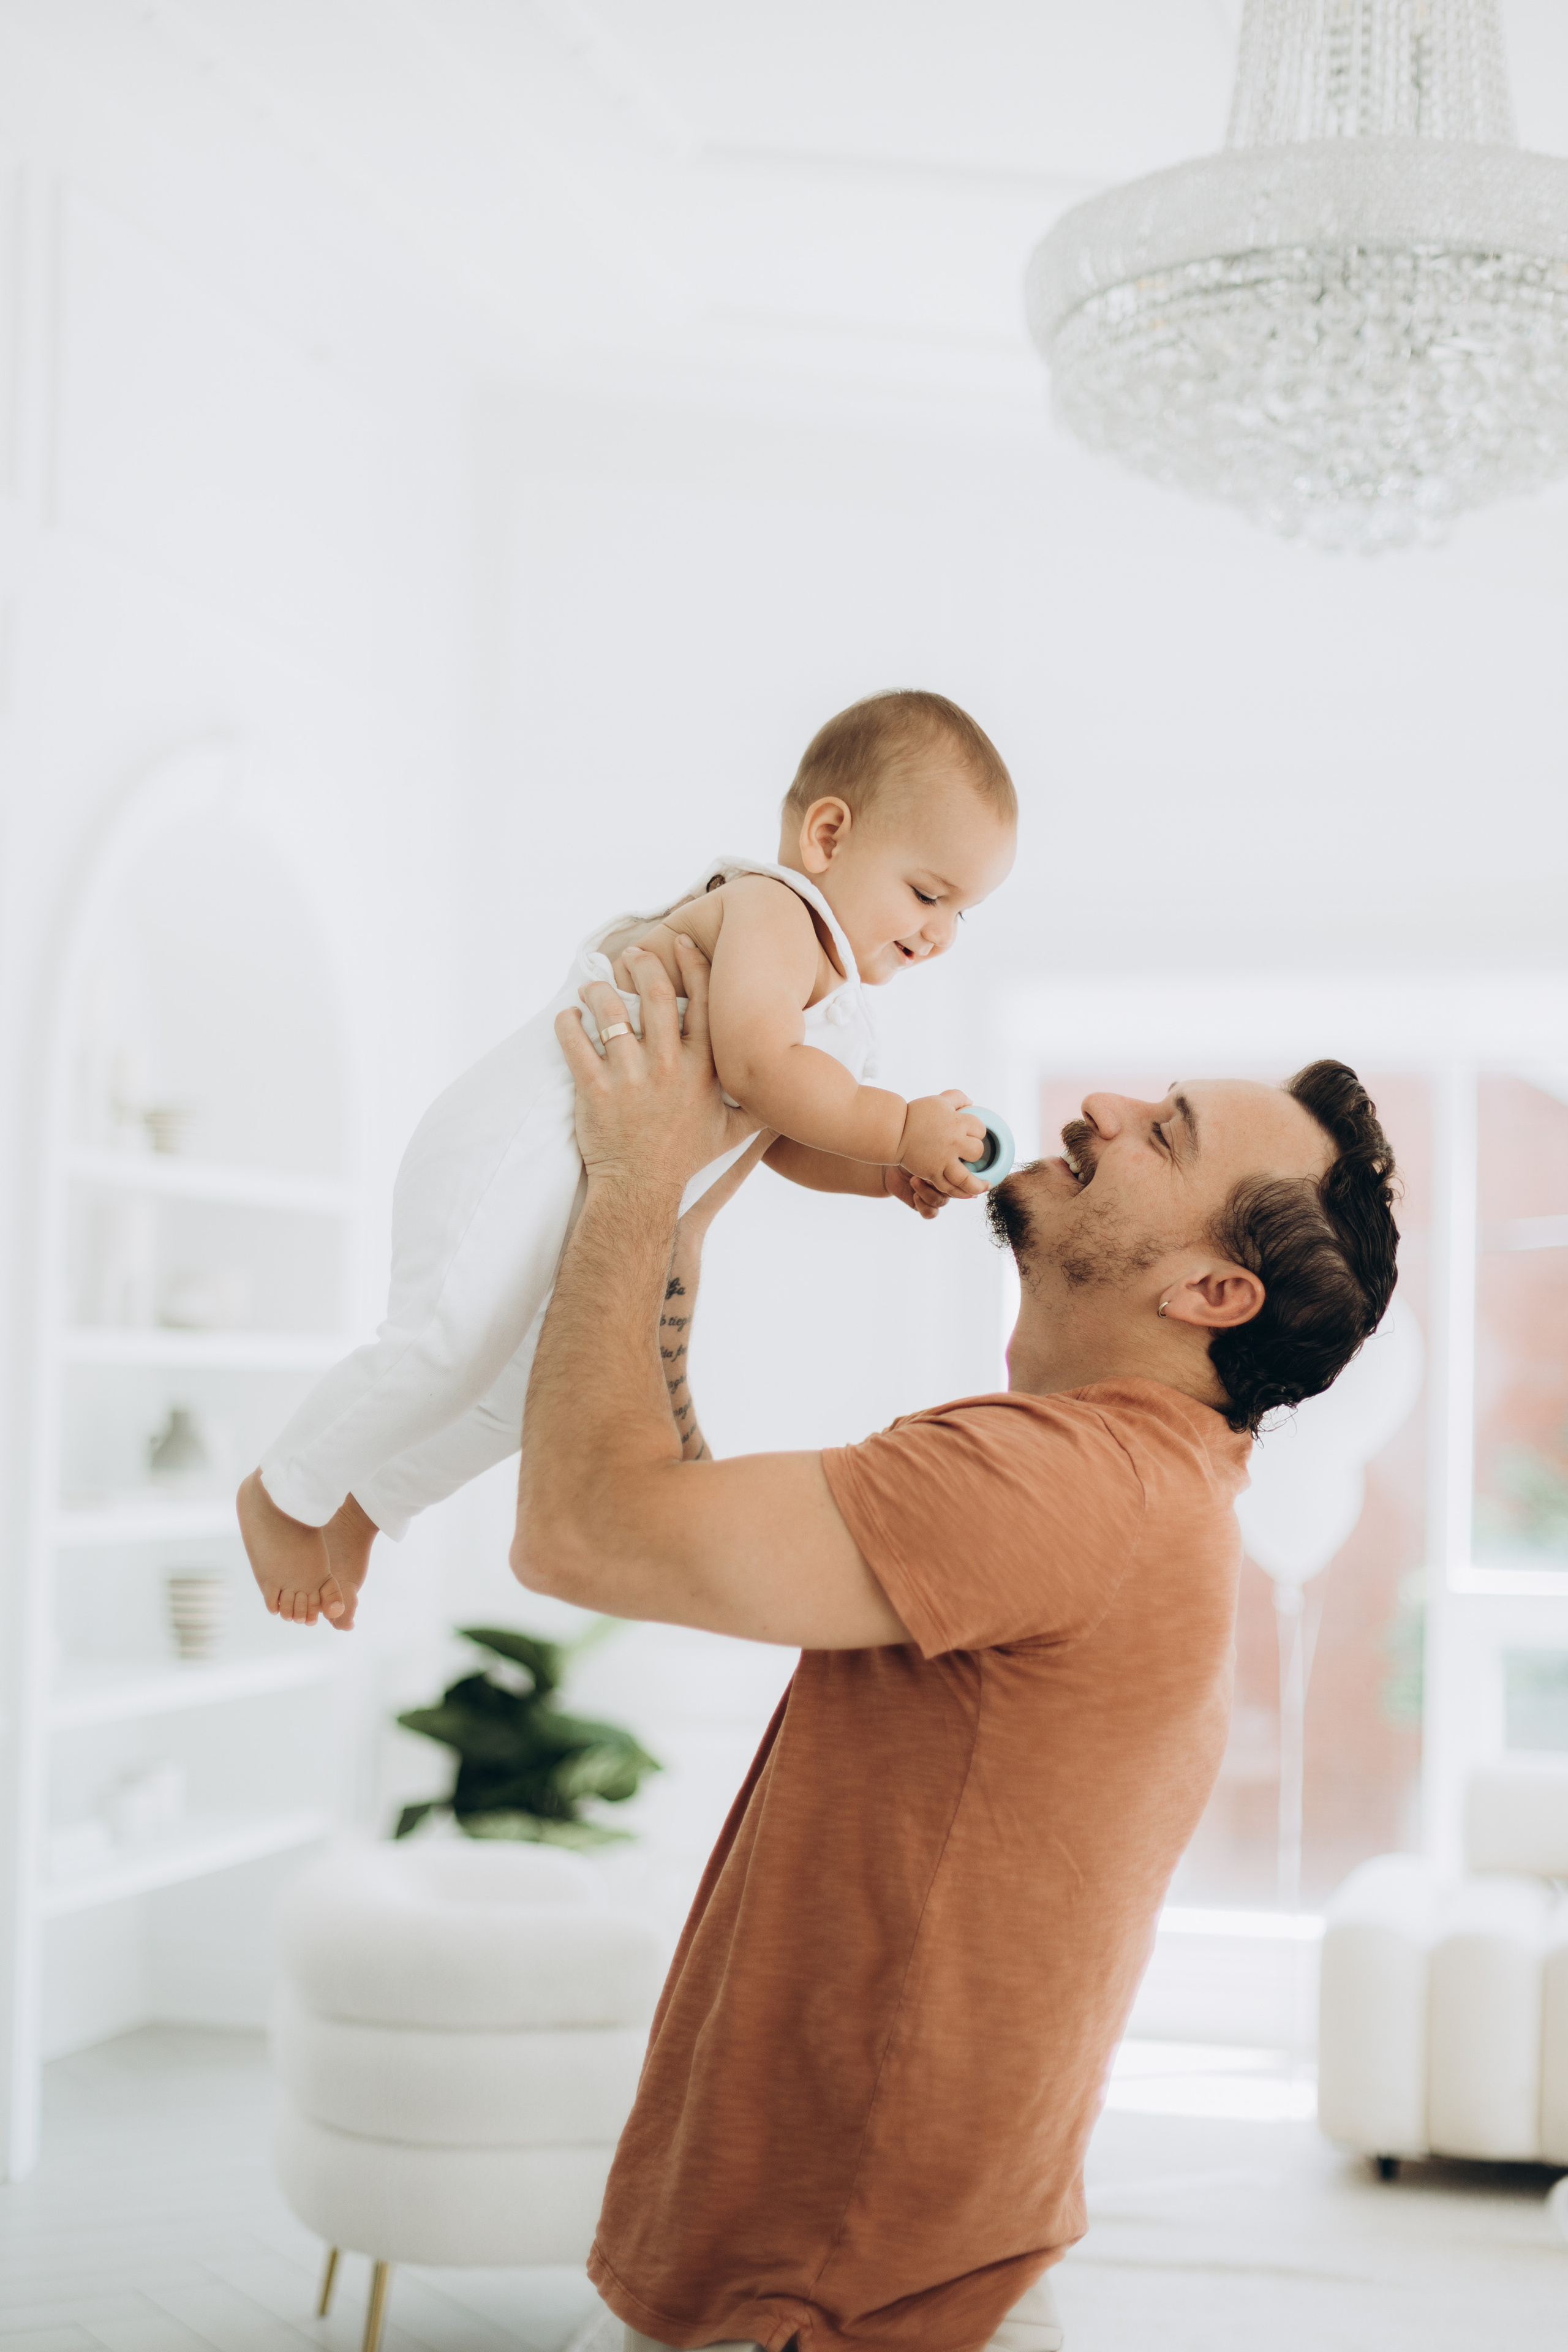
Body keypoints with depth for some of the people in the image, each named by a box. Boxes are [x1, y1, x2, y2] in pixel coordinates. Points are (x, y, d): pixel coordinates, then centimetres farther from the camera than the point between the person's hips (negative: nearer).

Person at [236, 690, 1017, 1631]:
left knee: (540, 1388, 18)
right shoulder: (769, 912, -15)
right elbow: (756, 1068, -29)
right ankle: (285, 1494, -2)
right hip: (521, 1140, -11)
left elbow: (780, 1135, 17)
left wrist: (887, 1177, 1)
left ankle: (365, 1503, 34)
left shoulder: (833, 991, 17)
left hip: (593, 1194, 11)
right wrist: (897, 1128, -23)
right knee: (455, 1346, -23)